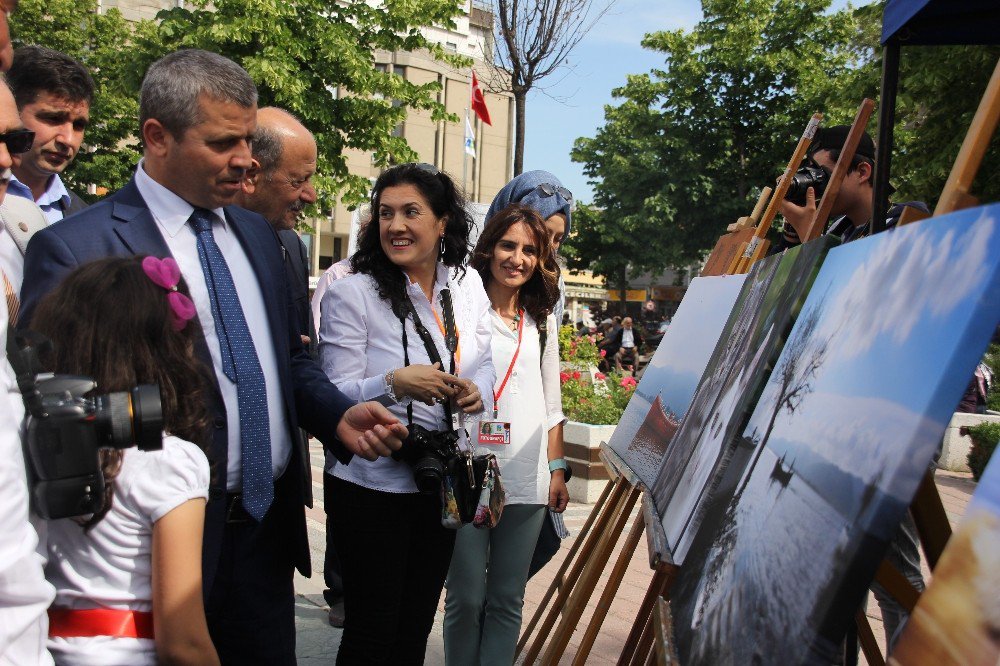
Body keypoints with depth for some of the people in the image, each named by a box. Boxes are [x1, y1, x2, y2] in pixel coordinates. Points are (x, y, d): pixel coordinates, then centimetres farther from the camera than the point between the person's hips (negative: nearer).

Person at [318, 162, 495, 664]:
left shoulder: (468, 286, 3)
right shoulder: (350, 294, -13)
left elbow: (482, 361, 15)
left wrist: (476, 389, -7)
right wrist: (393, 384, -30)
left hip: (443, 482, 5)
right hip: (373, 486, -5)